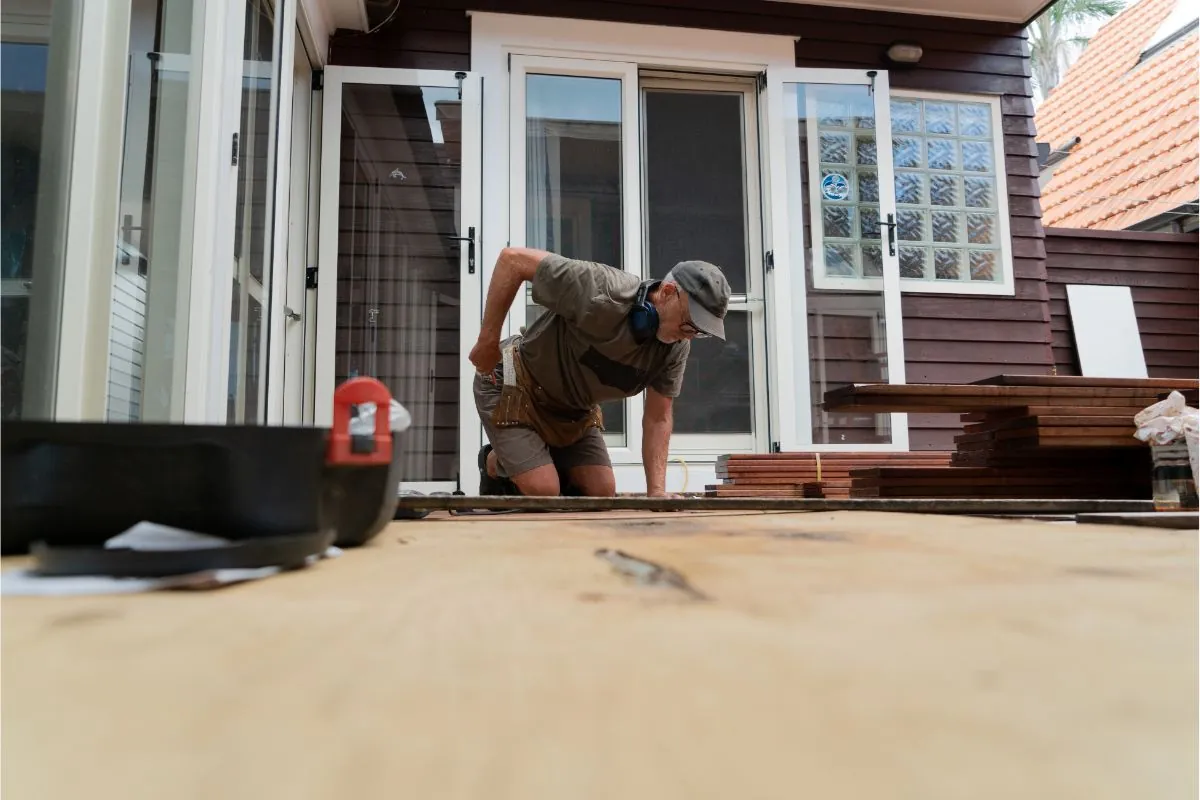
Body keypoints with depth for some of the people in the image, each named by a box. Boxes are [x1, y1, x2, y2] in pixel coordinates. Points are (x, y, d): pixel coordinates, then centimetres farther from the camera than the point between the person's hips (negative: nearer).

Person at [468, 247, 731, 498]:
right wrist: (487, 341, -24)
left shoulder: (676, 347, -15)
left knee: (601, 492, -1)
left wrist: (657, 491, -19)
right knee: (543, 492, -14)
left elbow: (657, 419, -9)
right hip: (513, 386, -6)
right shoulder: (602, 293, -35)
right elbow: (513, 259, -29)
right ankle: (495, 465, 18)